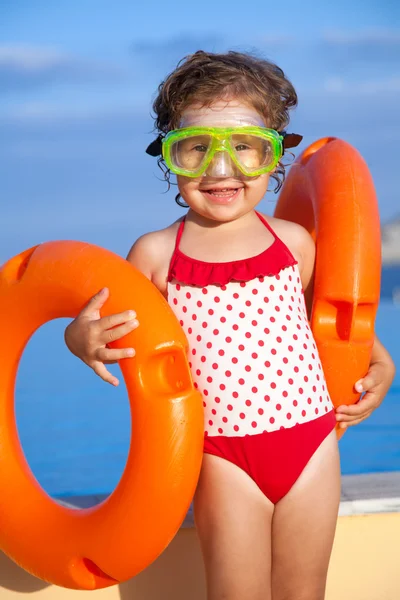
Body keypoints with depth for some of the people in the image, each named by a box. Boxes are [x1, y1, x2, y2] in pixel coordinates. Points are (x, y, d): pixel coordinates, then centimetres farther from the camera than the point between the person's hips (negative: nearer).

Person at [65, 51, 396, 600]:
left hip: (311, 442, 2)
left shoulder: (294, 241, 2)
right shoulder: (156, 254, -5)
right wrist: (83, 338, -16)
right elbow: (126, 336, 6)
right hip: (225, 457, -2)